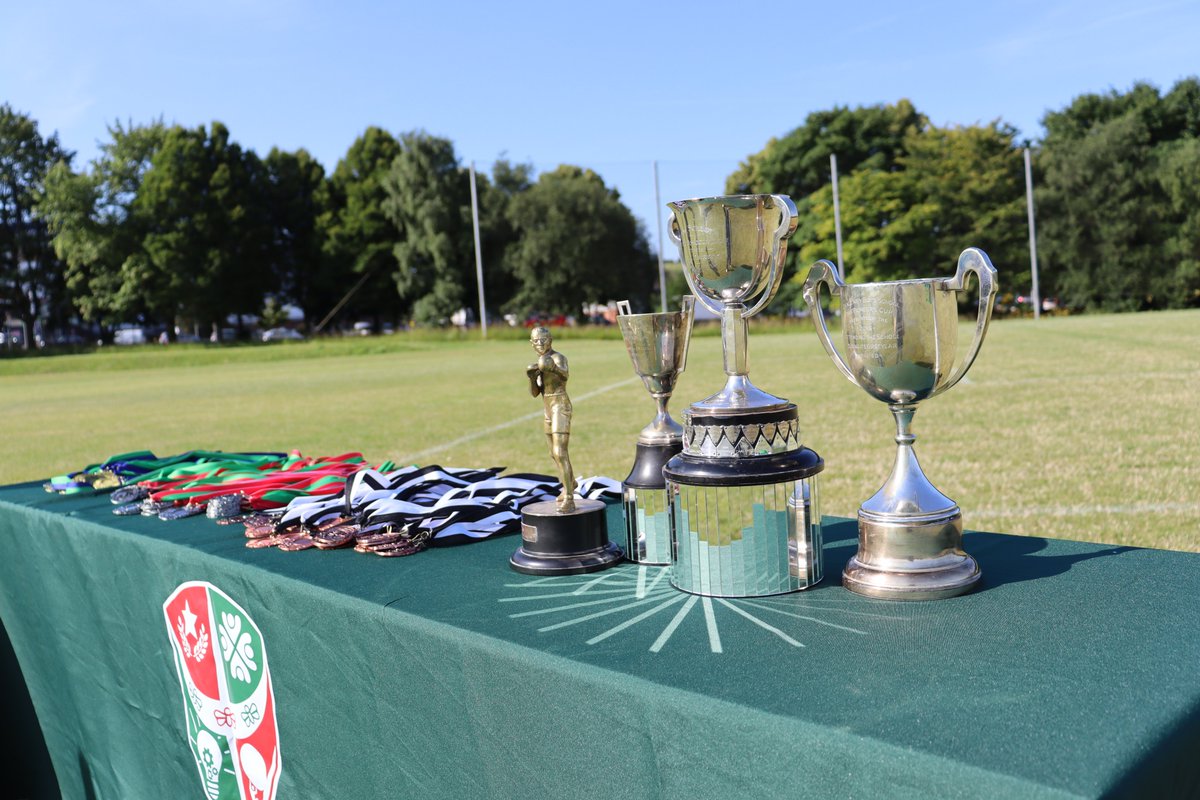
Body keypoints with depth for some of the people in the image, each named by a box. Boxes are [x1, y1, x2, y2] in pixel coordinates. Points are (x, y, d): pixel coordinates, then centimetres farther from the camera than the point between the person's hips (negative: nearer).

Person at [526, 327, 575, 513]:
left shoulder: (559, 358, -13)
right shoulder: (541, 362, 14)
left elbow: (564, 374, -36)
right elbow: (534, 393, 10)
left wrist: (553, 367, -58)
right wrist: (531, 376, -10)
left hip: (560, 409, -9)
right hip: (550, 410, 9)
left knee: (560, 454, -21)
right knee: (554, 453, 23)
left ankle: (569, 500, -23)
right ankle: (570, 483, 47)